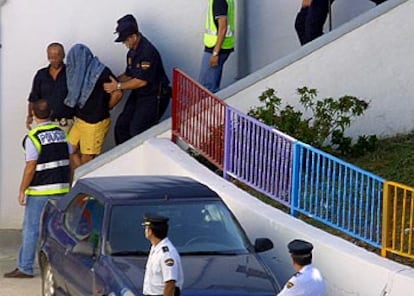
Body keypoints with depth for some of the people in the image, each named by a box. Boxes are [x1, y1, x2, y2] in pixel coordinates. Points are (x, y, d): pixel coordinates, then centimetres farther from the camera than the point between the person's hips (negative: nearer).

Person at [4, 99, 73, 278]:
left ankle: (25, 268, 4)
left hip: (40, 192, -6)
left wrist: (22, 190, -8)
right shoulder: (62, 133, 6)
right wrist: (68, 183, 18)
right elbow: (70, 160, 10)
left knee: (31, 229, 1)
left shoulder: (33, 137, -13)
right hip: (61, 189, 6)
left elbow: (31, 167, -15)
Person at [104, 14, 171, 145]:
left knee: (137, 131, -16)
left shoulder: (147, 52, -23)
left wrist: (118, 86, -20)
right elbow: (129, 75, 17)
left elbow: (142, 81, -25)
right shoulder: (132, 51, 7)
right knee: (121, 126, 5)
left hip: (154, 96, -10)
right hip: (138, 95, 10)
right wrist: (113, 81, 1)